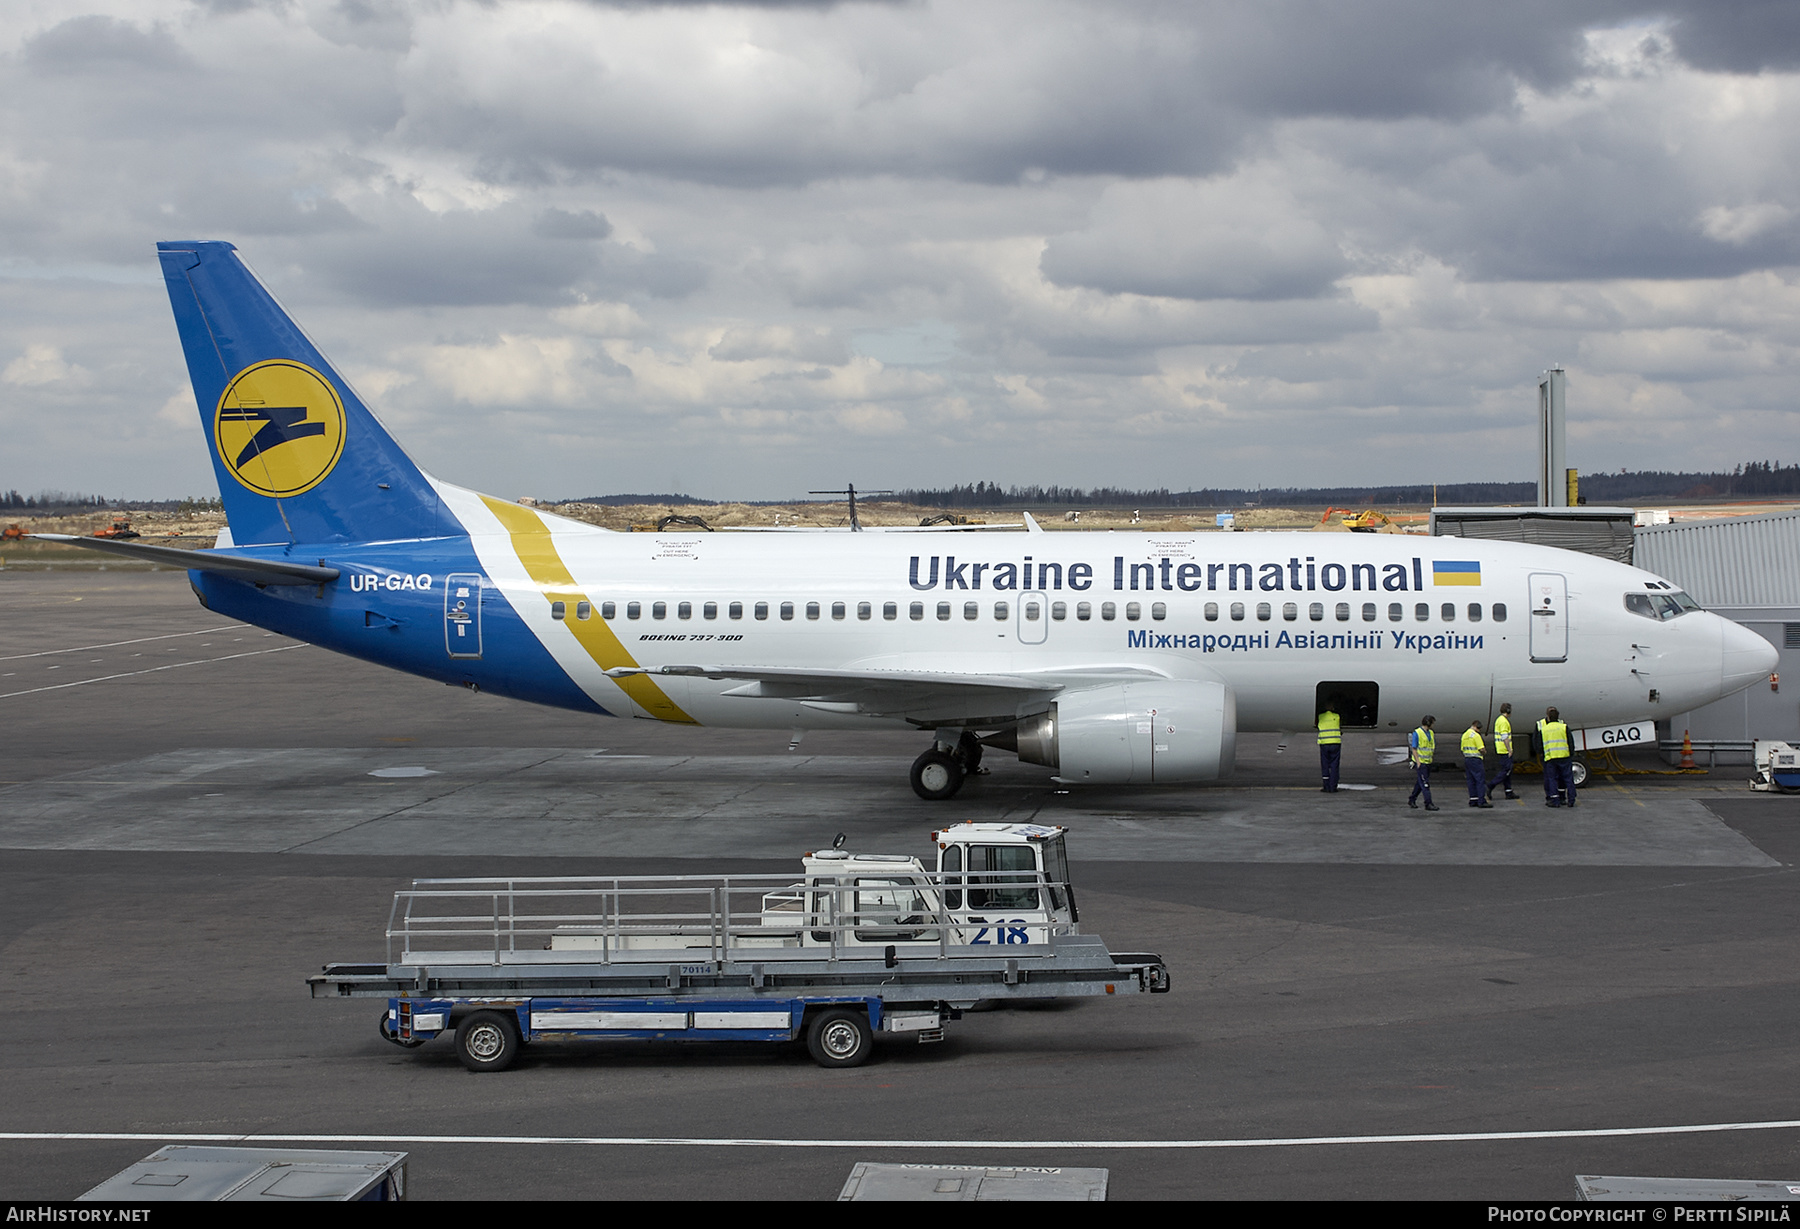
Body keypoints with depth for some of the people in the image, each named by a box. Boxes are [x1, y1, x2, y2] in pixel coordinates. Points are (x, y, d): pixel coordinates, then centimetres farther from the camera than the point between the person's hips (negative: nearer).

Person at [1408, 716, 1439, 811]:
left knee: (1420, 783, 13)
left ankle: (1412, 800, 25)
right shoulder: (1417, 733, -10)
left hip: (1428, 762, 8)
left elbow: (1433, 747, 20)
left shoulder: (1431, 733, 12)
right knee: (1425, 784, -9)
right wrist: (1418, 762, -17)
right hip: (1420, 762, -8)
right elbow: (1414, 748, -12)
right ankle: (1428, 804, -10)